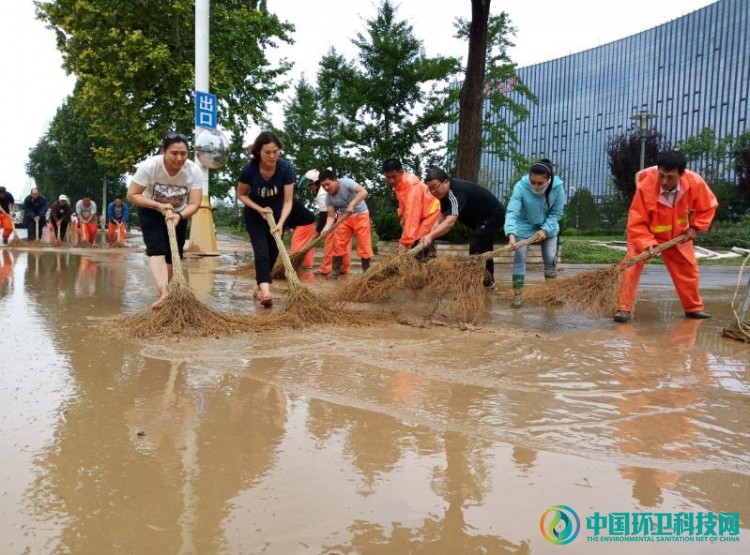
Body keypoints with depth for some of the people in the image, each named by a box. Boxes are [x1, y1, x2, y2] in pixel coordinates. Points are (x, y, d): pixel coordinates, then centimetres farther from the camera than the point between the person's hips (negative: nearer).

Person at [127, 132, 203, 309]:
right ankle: (164, 293, -36)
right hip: (151, 212, -3)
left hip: (179, 215, 3)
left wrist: (179, 216, -43)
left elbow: (194, 204, -24)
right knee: (156, 249, -22)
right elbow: (132, 195, -23)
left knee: (173, 254, 5)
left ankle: (162, 293, 22)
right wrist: (159, 205, -35)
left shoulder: (194, 171, -25)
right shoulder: (149, 166, -29)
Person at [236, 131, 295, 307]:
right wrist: (259, 209, -21)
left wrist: (280, 223, -36)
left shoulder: (286, 168, -25)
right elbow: (241, 194, -9)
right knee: (262, 252, -16)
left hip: (277, 215, 2)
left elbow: (288, 201, -23)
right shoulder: (249, 170, -26)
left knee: (272, 253, 8)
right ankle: (265, 291, -26)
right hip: (254, 215, -2)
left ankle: (258, 287, 26)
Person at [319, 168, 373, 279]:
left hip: (360, 214, -4)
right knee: (338, 243, -2)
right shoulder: (328, 198, -11)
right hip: (344, 217, 4)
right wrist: (326, 228, -30)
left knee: (364, 243, -7)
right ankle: (336, 270, 9)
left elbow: (363, 191, -35)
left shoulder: (346, 182, -25)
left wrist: (352, 204, -45)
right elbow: (331, 216, -11)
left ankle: (366, 270, 2)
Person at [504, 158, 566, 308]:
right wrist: (511, 234, -54)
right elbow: (512, 212, -40)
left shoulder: (558, 186, -26)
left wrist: (545, 229, -25)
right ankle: (517, 295, 2)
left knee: (551, 258, 6)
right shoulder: (520, 186, -33)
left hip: (548, 227, 2)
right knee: (519, 258, -5)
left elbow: (556, 213, -14)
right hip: (524, 226, -2)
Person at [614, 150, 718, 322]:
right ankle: (624, 308, -17)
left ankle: (694, 308, 32)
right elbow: (636, 222, -29)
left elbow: (708, 206, -6)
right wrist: (647, 243, -40)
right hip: (644, 233, -3)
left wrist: (695, 227, -13)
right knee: (632, 265, -20)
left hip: (677, 234, 4)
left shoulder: (695, 182, -28)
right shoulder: (645, 186, -37)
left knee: (688, 268, 12)